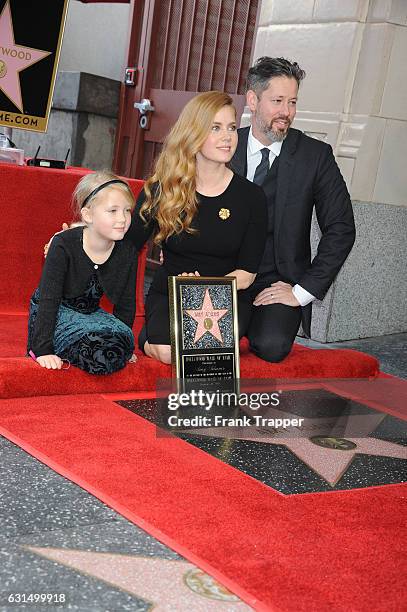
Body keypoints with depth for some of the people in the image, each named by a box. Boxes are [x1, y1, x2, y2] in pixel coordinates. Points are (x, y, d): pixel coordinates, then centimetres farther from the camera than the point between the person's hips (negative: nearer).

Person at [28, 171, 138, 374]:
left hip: (91, 314, 6)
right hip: (54, 315, -6)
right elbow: (48, 300, -22)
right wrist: (44, 350, -27)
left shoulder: (127, 253, -9)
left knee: (121, 343, -23)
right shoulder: (64, 245, -22)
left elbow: (126, 304, 4)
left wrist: (125, 345, 7)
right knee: (98, 347, -31)